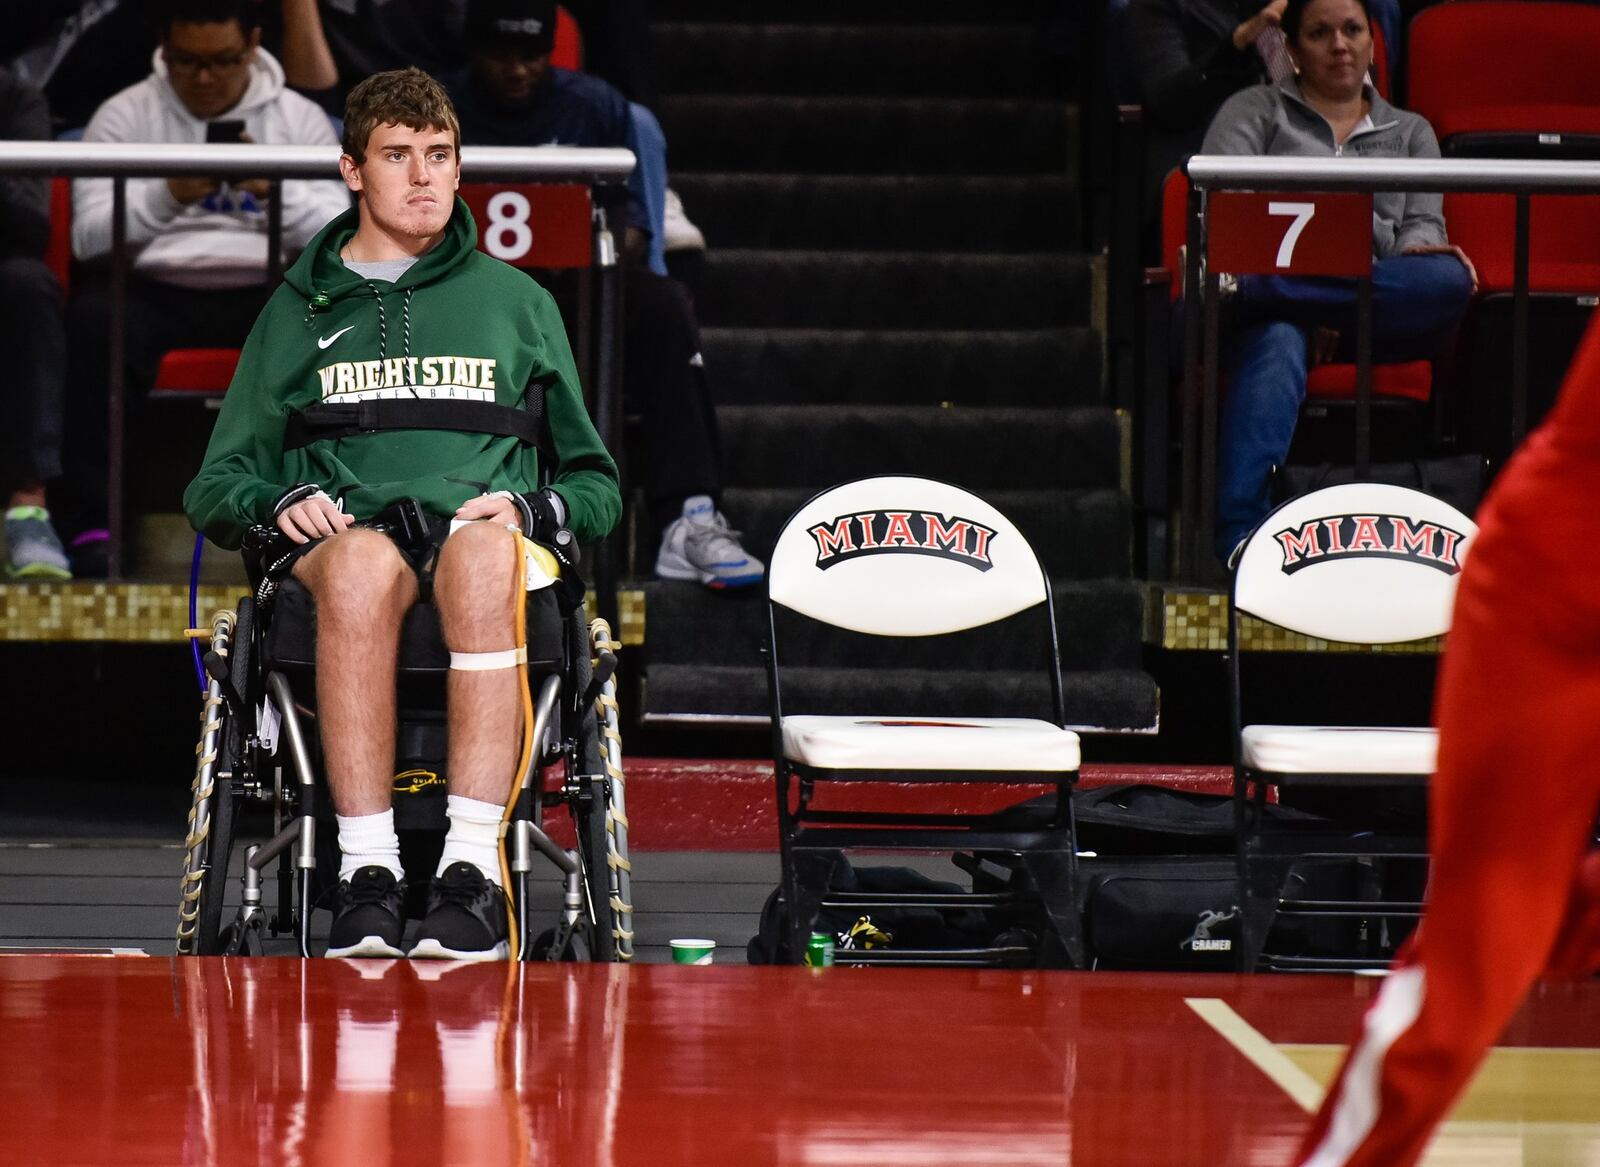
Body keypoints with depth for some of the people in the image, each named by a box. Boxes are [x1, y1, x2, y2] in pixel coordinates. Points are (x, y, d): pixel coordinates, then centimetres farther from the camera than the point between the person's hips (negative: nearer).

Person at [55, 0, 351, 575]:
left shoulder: (302, 119, 11)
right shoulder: (124, 116, 8)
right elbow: (90, 236, -3)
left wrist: (277, 190, -18)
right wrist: (166, 195, -20)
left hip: (265, 290, 1)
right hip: (155, 287, -1)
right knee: (95, 318, -35)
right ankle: (95, 524, -35)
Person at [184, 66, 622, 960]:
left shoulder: (517, 301, 25)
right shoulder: (301, 310, 25)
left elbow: (597, 486, 23)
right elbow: (218, 486, 23)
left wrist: (533, 505, -1)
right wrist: (274, 503, -2)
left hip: (484, 526, 0)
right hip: (340, 536, 0)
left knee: (483, 554, -41)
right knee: (363, 560, -41)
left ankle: (474, 871, -50)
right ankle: (368, 871, -46)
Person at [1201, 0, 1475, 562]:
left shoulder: (1410, 132, 29)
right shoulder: (1257, 110, 21)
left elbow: (1422, 224, 14)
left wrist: (1420, 250, -13)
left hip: (1378, 303, 2)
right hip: (1274, 282, -2)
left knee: (1449, 280, -34)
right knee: (1278, 347, -41)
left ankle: (1242, 286, -42)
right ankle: (1237, 547, -58)